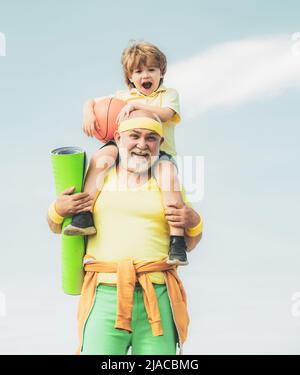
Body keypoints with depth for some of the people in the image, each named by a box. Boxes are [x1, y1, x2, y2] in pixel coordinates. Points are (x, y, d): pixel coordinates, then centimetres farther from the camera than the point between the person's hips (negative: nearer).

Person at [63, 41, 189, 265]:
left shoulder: (169, 94, 16)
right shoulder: (122, 97, 25)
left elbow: (165, 114, -6)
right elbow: (91, 102, 26)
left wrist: (135, 105, -13)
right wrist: (89, 113, 2)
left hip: (159, 153, -2)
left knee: (167, 173, -36)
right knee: (103, 154, -31)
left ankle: (177, 240, -37)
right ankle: (84, 215, -37)